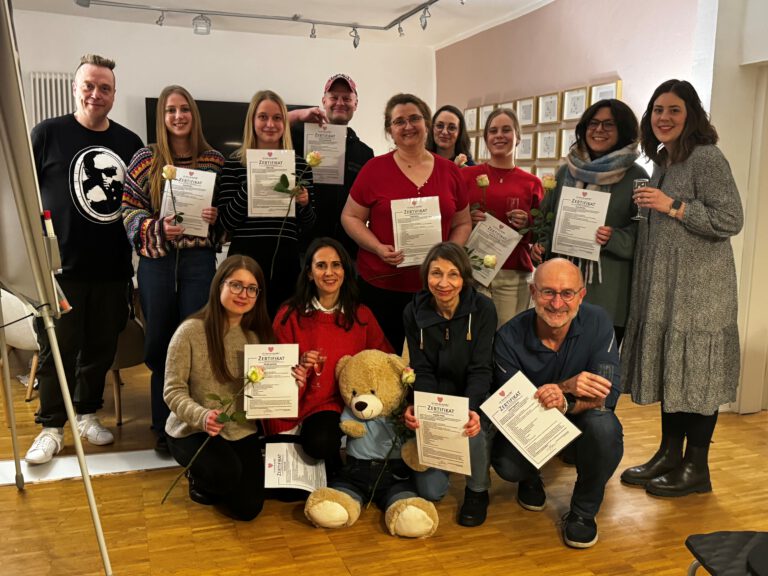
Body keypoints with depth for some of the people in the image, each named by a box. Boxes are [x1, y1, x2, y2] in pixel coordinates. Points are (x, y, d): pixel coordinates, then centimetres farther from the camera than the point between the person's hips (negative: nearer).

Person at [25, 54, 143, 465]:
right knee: (58, 350, 5)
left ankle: (87, 414, 31)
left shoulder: (130, 143, 8)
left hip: (112, 268, 3)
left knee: (101, 346, 13)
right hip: (62, 266, -3)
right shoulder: (48, 133, -1)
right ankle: (51, 428, 20)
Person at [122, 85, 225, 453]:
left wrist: (217, 217, -11)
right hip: (157, 260, 1)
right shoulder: (145, 159, 3)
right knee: (159, 342, 7)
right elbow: (129, 209, 2)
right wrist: (157, 228, -15)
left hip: (199, 260, 0)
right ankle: (164, 426, 21)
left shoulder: (214, 160, 5)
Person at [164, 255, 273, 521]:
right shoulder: (191, 331, -16)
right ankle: (199, 478, 7)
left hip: (241, 431, 4)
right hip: (192, 431, -4)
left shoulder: (258, 334, -2)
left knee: (247, 509, -1)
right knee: (227, 472, -32)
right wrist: (202, 416, -32)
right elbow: (173, 391, -14)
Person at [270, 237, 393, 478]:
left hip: (341, 404, 1)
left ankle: (335, 471, 5)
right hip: (297, 406, 0)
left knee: (321, 441, -32)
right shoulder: (290, 315, -4)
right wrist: (300, 365, -22)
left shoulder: (361, 315, 4)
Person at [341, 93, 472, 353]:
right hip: (380, 285, -2)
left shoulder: (450, 171, 7)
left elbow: (462, 224, 14)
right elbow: (350, 217, 3)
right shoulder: (375, 169, 0)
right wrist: (379, 248, -13)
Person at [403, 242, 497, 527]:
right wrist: (418, 407, -30)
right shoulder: (413, 312, -8)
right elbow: (422, 371, -9)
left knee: (470, 432, -37)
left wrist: (470, 410, -36)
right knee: (430, 491, -8)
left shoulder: (483, 309, -14)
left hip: (473, 399, -1)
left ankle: (477, 490, -2)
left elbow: (481, 369, -16)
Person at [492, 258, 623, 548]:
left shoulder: (597, 322, -20)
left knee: (605, 428, -34)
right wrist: (566, 386, -36)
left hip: (581, 418, 1)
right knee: (505, 464, -29)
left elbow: (608, 394, -24)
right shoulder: (509, 337, -22)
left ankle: (584, 511, -4)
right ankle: (531, 479, 14)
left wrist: (565, 402, -45)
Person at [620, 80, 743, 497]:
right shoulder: (661, 161, 15)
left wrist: (672, 206, -20)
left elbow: (731, 221, -17)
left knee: (695, 371, -1)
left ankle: (697, 469, 12)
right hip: (664, 287, 8)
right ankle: (669, 455, 25)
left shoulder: (706, 158, -11)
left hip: (699, 288, -8)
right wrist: (649, 209, 8)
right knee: (667, 367, 13)